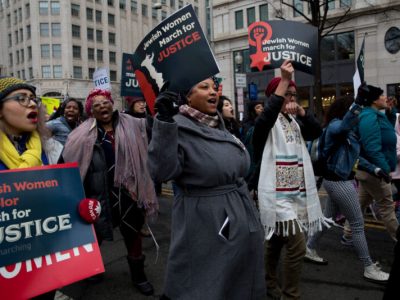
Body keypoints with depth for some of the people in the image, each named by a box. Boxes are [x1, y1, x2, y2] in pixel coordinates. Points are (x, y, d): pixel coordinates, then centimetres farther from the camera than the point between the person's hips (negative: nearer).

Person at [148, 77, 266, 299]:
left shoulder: (218, 126, 9)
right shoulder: (179, 127, -15)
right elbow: (161, 171, -30)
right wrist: (164, 121, -37)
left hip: (240, 219, 8)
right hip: (206, 225, -8)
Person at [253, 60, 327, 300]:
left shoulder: (294, 121, 15)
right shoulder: (268, 122, -8)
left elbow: (317, 132, 2)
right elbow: (267, 115, -31)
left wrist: (300, 110, -12)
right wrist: (284, 80, -32)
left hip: (297, 193, 8)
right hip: (277, 194, -7)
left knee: (278, 241, 19)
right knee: (297, 247, -11)